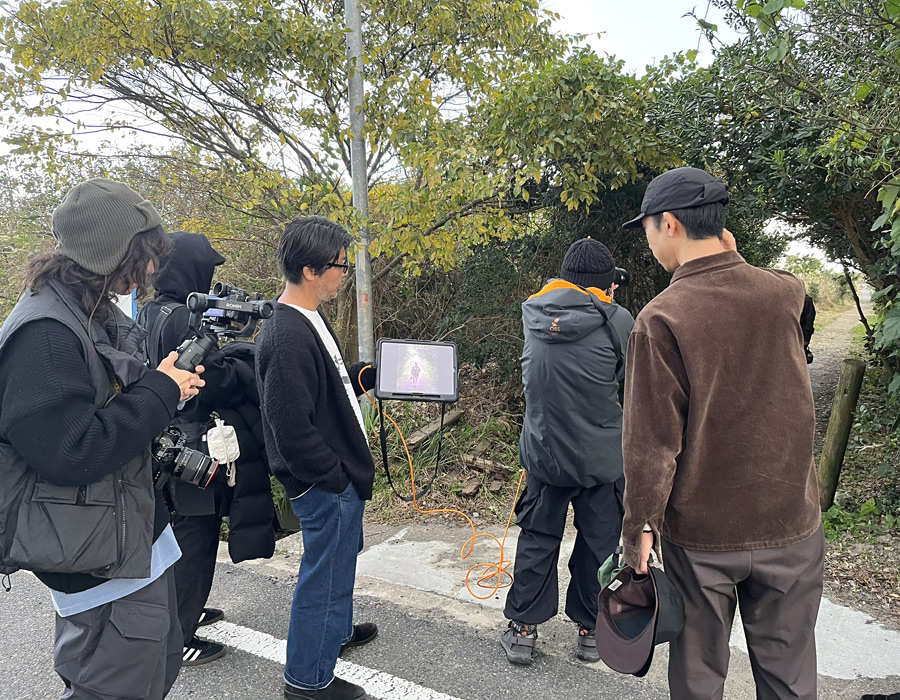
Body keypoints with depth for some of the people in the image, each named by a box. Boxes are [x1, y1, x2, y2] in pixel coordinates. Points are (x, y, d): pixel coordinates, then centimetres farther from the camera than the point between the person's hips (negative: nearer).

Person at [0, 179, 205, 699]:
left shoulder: (100, 314, 8)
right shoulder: (43, 333, -24)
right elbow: (70, 451, -30)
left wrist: (174, 382, 0)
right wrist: (161, 391, -22)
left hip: (139, 534, 10)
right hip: (100, 559, -10)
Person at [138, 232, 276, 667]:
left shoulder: (147, 316, 9)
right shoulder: (185, 320, -22)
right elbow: (213, 382, -25)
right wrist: (251, 355, -12)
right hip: (195, 448, -10)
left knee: (182, 531, 23)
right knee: (195, 539, 3)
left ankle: (185, 610, 40)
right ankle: (180, 639, 17)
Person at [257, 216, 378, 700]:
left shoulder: (309, 320, 5)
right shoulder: (288, 338, -28)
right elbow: (291, 428, -28)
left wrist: (370, 374, 6)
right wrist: (336, 477, -19)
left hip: (338, 476, 10)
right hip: (325, 484, -10)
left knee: (341, 557, 28)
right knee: (326, 572, 8)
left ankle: (336, 630, 52)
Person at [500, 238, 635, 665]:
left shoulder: (533, 311, -4)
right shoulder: (617, 320, -14)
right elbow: (633, 374, 1)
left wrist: (590, 296, 20)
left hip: (542, 450, 3)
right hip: (601, 456, -2)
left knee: (537, 538, 16)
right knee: (599, 542, 15)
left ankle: (522, 630, 25)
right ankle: (592, 630, 29)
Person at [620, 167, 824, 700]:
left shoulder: (661, 319, -18)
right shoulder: (788, 294, -6)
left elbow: (652, 441, -15)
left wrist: (641, 524, -5)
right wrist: (731, 259, 11)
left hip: (700, 534, -3)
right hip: (790, 525, 4)